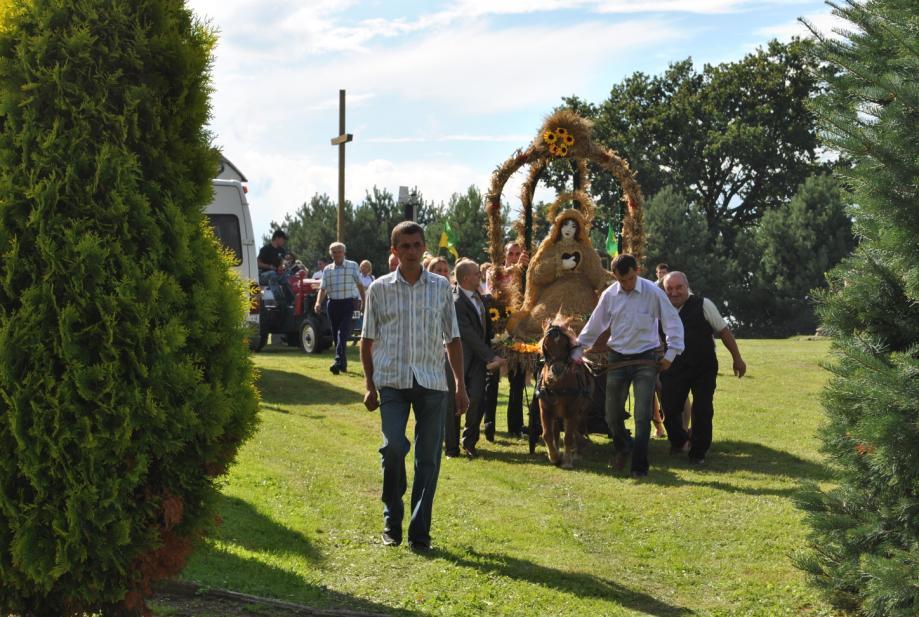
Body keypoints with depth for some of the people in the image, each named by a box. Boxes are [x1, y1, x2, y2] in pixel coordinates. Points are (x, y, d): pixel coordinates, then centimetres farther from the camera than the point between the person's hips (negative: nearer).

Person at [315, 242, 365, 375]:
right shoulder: (327, 270, 9)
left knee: (343, 333, -16)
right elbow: (323, 288, 5)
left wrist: (364, 301, 9)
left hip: (348, 303, -4)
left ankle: (338, 362, -24)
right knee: (335, 335, 9)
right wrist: (318, 302, -12)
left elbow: (359, 284, 8)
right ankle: (343, 363, 21)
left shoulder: (352, 266, 3)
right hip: (333, 303, 4)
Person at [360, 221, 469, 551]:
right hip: (392, 380, -1)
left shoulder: (441, 286, 8)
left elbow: (453, 338, 12)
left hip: (432, 381, 2)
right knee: (393, 446, -16)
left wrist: (461, 385, 9)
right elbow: (368, 340, 10)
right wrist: (369, 386, 5)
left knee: (428, 457, 0)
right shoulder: (380, 289, 5)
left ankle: (420, 532, 8)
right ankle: (392, 521, 5)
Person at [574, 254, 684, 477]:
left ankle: (639, 465, -3)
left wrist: (671, 353, -5)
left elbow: (673, 321, -2)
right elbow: (594, 325, 13)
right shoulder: (609, 295, 1)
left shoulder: (653, 292, -9)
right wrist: (578, 350, 15)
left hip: (645, 360, -3)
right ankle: (619, 449, 35)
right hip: (617, 359, 3)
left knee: (642, 414, -8)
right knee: (613, 413, 7)